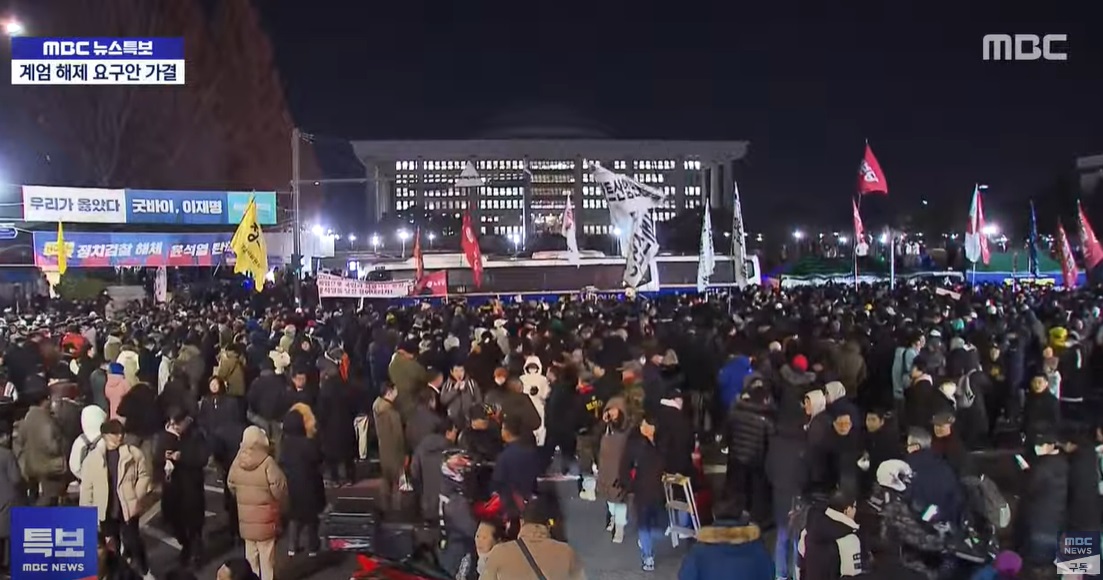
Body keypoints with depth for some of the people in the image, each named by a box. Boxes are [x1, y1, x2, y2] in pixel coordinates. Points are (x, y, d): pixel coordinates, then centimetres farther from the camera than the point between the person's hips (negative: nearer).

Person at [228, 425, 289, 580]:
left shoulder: (238, 461, -6)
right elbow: (278, 487, -19)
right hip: (265, 514, -4)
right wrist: (281, 504, 1)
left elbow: (231, 485, 8)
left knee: (250, 551, 19)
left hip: (245, 514, 4)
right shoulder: (267, 462, -21)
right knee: (266, 552, 9)